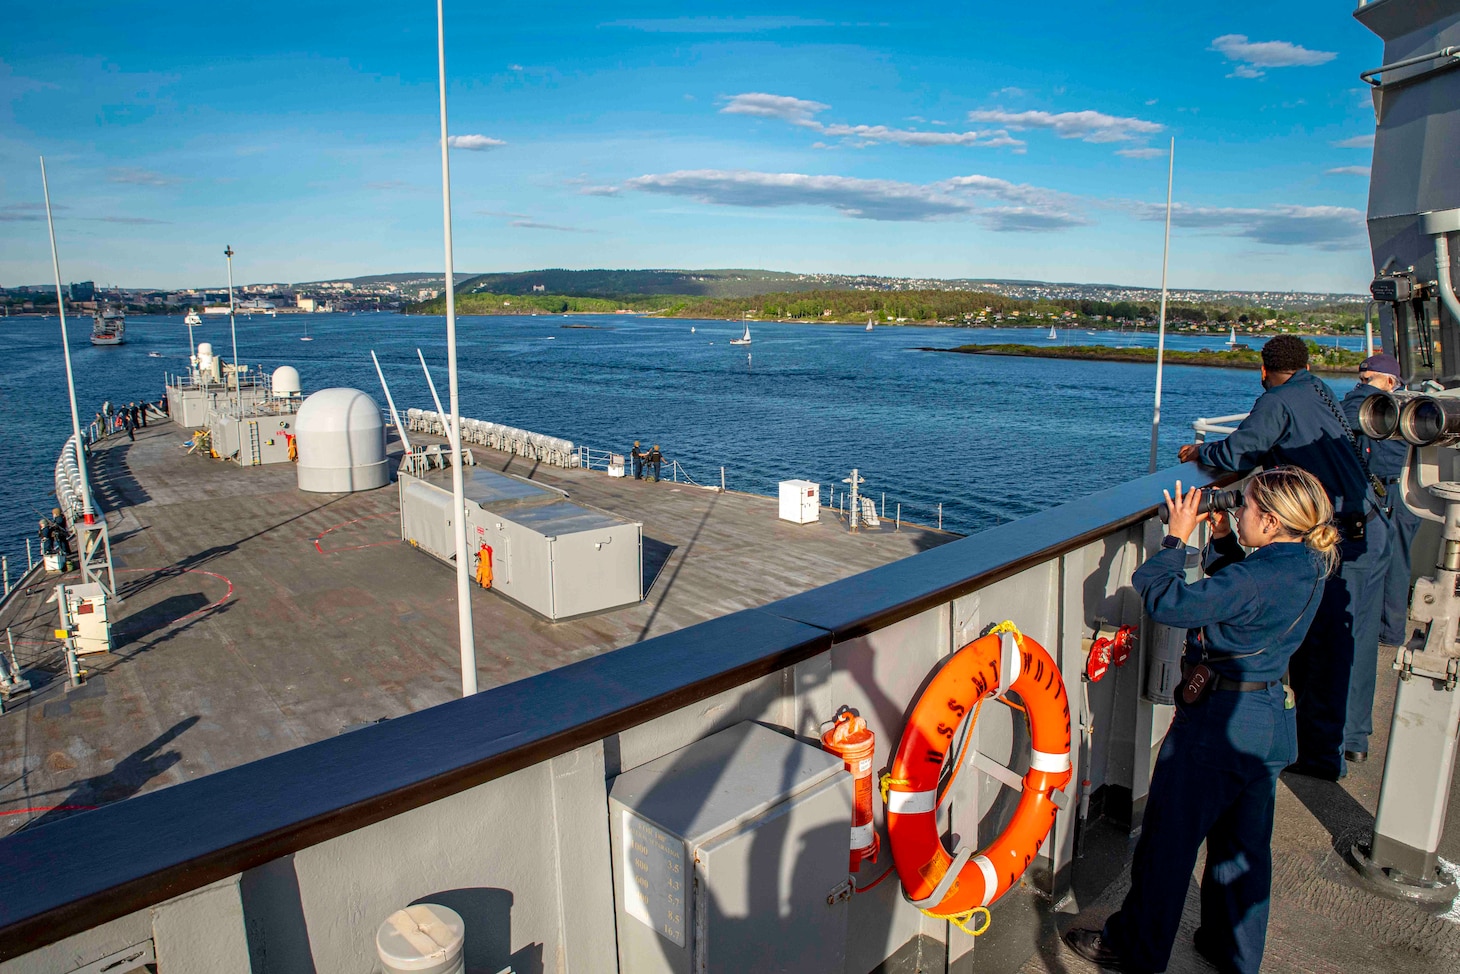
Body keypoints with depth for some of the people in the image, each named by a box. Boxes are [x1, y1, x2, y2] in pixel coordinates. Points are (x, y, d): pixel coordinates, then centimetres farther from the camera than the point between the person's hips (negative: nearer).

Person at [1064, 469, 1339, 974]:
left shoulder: (1257, 579, -26)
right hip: (1272, 723, 9)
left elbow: (1166, 601, -28)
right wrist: (1222, 538, 7)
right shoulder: (1306, 570, 1)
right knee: (1244, 847, 22)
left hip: (1216, 723, -9)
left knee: (1167, 841, 8)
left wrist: (1177, 538, -17)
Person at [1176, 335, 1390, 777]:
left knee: (1322, 648, 1)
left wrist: (1200, 451, 1)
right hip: (1373, 530, 9)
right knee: (1355, 640, 18)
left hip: (1338, 540, -9)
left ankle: (1323, 753, 10)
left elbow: (1236, 454, -18)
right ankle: (1352, 736, 33)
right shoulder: (1319, 391, 16)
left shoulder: (1278, 401, -8)